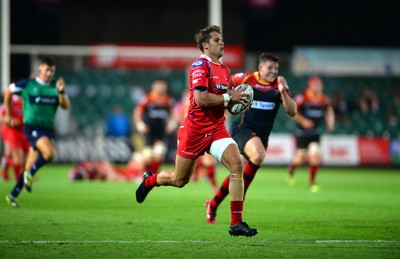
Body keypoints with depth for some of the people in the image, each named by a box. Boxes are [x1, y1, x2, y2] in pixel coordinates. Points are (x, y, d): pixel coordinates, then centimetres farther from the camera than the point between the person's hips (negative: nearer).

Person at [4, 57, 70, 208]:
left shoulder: (55, 87, 8)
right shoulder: (27, 84, -2)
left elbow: (66, 106, -1)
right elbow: (8, 92, 11)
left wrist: (61, 92, -18)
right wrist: (7, 115, 13)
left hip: (48, 129, 5)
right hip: (32, 127, -5)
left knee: (29, 168, 7)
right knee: (49, 152, -29)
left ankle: (13, 195, 21)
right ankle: (30, 175, -5)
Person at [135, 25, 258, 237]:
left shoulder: (224, 70, 13)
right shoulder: (200, 66, -14)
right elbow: (201, 99, -25)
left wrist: (235, 100, 6)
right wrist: (229, 97, -19)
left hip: (217, 128, 6)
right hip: (195, 130, -6)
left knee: (237, 165, -17)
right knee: (179, 180, 8)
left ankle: (236, 223, -16)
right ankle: (150, 179, 43)